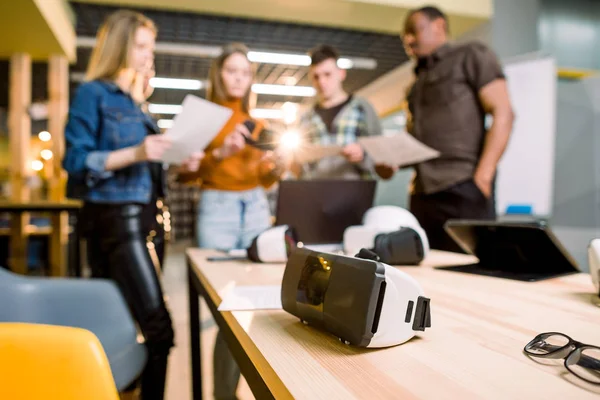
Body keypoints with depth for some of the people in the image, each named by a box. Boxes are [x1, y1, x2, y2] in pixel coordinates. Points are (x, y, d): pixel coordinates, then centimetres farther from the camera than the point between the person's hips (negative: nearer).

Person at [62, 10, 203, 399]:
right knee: (159, 327, -12)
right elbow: (76, 160, -12)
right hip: (113, 218, -9)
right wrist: (136, 153, -22)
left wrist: (176, 160, 5)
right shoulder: (93, 93, -5)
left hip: (132, 216, 9)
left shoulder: (131, 99, 19)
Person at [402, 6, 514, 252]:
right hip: (422, 192, 6)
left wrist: (483, 177, -15)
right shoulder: (417, 84, 25)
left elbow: (502, 114, -4)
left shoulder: (471, 56, 7)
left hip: (463, 187, -6)